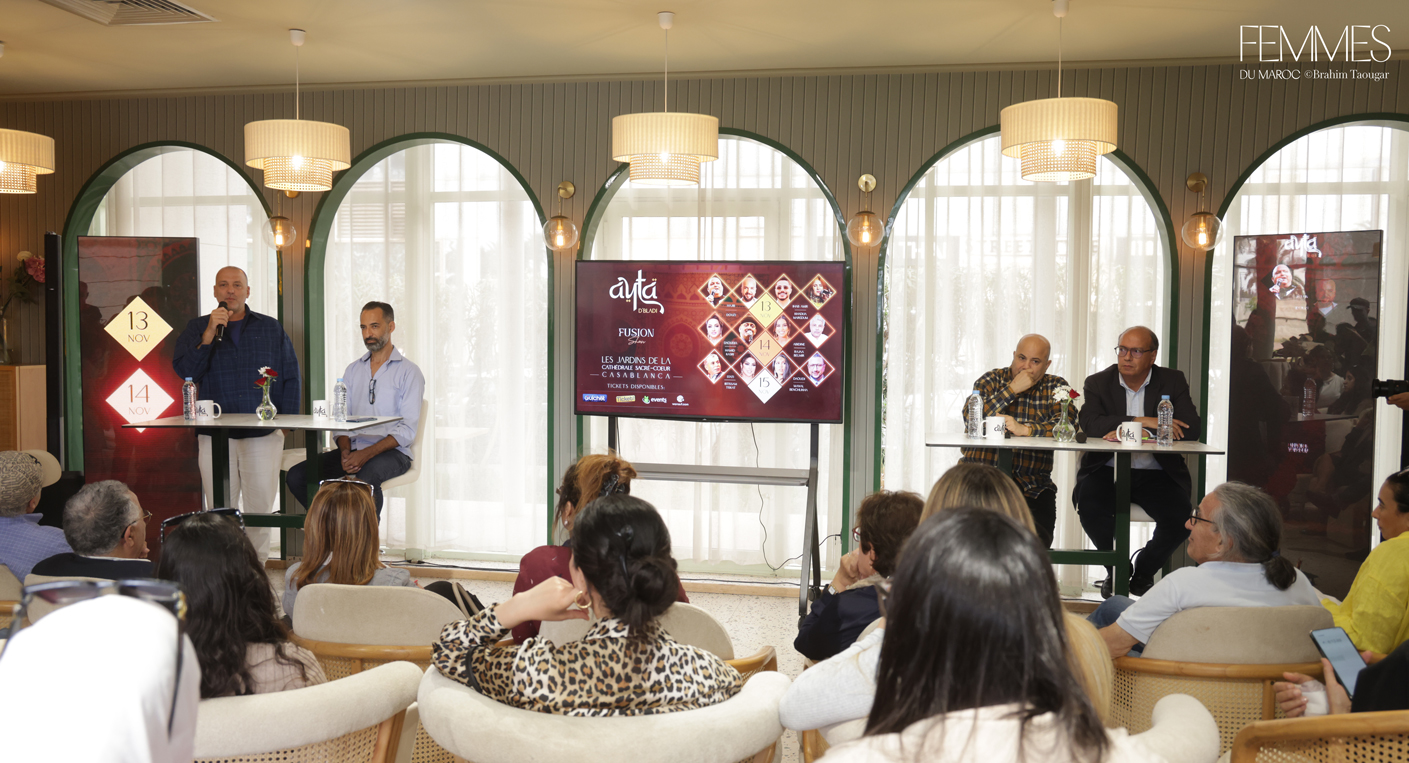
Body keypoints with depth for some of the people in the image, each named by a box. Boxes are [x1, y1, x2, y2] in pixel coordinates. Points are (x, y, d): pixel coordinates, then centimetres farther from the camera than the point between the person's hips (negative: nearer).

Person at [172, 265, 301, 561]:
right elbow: (184, 371, -4)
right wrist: (209, 334, -13)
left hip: (263, 434, 0)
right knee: (221, 512, 1)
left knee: (260, 508, -2)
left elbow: (292, 378, 10)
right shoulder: (197, 329, 11)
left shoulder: (271, 329, 12)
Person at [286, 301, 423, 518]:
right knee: (296, 476, -16)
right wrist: (345, 451, -8)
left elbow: (407, 430, -9)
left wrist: (367, 454, -21)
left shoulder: (409, 372, -1)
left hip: (391, 451, -5)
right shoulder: (353, 370, 18)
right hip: (354, 449, 6)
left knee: (364, 478, -38)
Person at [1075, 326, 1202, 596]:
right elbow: (1091, 424, -12)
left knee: (1180, 517, -25)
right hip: (1107, 470, 0)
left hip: (1156, 473, 1)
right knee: (1090, 507, -29)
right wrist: (1142, 421, -24)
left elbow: (1191, 429, -8)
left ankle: (1143, 572, 6)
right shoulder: (1098, 382, 5)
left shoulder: (1173, 381, 6)